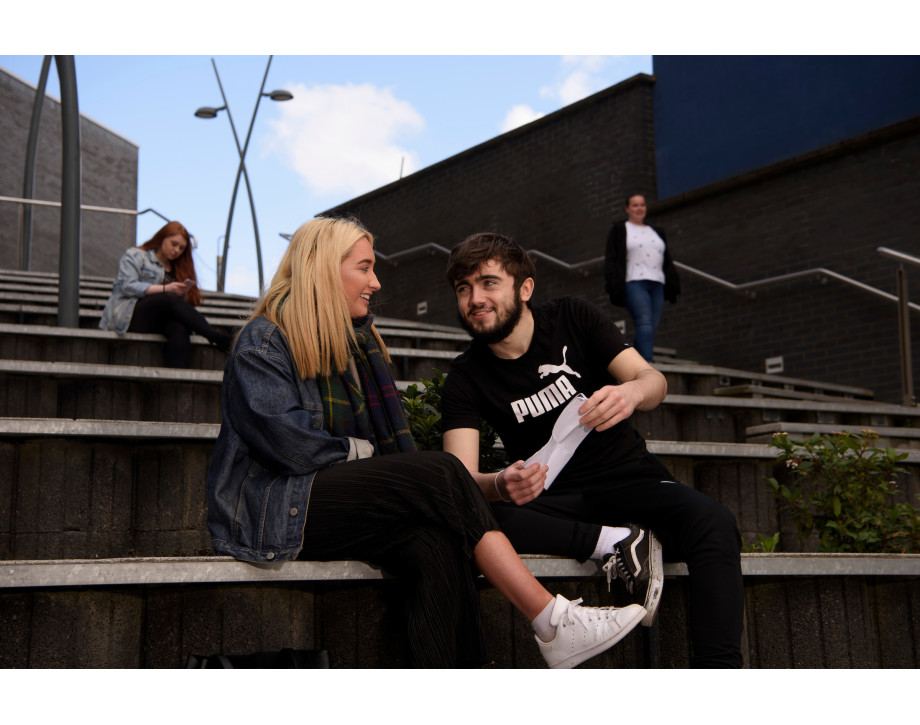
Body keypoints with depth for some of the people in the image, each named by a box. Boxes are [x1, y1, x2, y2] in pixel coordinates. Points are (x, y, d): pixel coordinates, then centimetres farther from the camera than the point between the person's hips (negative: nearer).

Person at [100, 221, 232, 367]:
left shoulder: (177, 269, 29)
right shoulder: (135, 256, 14)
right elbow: (128, 286, -4)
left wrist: (182, 292, -6)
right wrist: (165, 289, -12)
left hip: (160, 322, 4)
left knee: (179, 329, -35)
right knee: (171, 300, -34)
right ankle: (217, 338, -40)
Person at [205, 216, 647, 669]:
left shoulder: (355, 341, 23)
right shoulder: (263, 342, -2)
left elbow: (386, 439, 18)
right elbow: (284, 440, -17)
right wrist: (356, 452, -2)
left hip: (343, 503, 7)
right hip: (273, 512, -7)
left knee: (435, 544, -27)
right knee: (441, 472, -23)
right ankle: (553, 624, -22)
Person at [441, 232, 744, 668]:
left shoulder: (572, 318, 2)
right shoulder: (465, 379, -2)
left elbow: (654, 380, -6)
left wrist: (632, 392, -32)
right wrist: (500, 485, -40)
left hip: (629, 480, 1)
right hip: (555, 504, 0)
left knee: (713, 524, -31)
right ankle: (613, 542, -23)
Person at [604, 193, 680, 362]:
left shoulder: (657, 232, 27)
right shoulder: (619, 230, 12)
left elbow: (667, 261, 26)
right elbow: (610, 259, 4)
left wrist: (673, 284, 15)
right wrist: (613, 286, -8)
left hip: (657, 285, 6)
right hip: (634, 283, -6)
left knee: (652, 326, -4)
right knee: (644, 322, -23)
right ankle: (648, 363, -34)